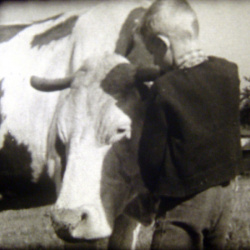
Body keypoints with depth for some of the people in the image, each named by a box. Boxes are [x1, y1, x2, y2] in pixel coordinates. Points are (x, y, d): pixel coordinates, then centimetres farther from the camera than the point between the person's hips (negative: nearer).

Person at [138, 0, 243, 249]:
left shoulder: (164, 89, -21)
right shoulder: (229, 71, -4)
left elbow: (151, 153, -14)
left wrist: (154, 187, 3)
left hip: (185, 200, -6)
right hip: (224, 188, 7)